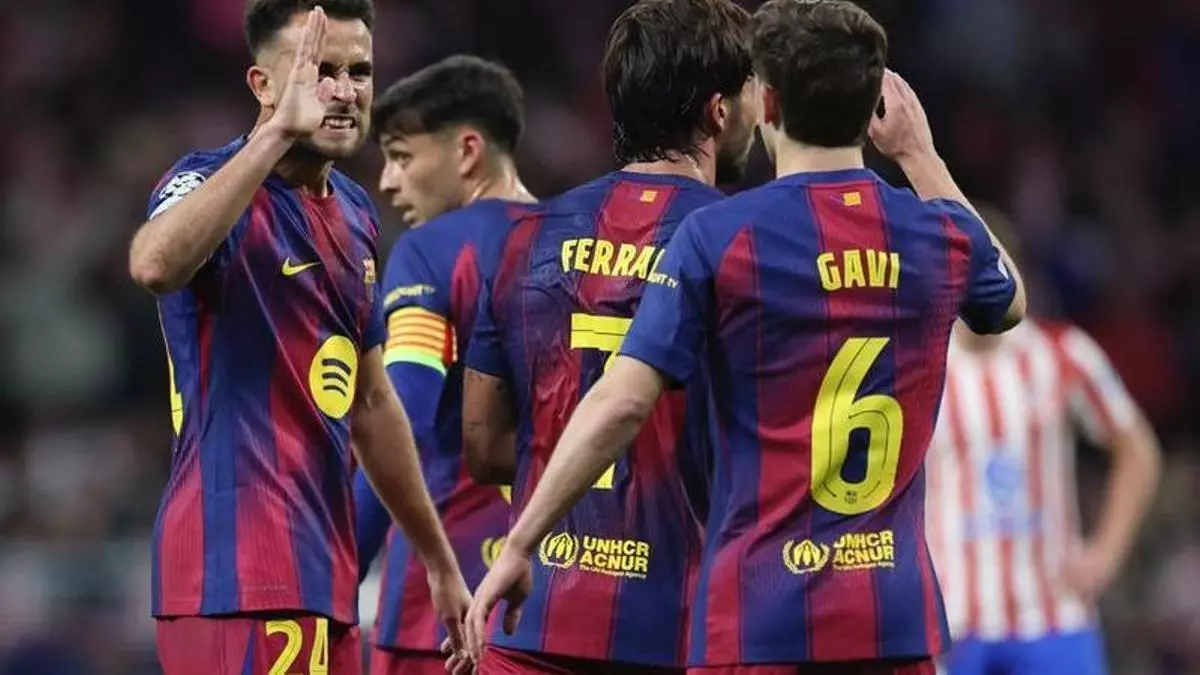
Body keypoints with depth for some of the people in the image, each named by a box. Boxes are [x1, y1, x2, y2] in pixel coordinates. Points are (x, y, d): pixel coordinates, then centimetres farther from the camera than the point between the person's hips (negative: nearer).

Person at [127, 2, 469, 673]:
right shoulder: (215, 184, -9)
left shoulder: (355, 213, 17)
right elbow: (155, 264, -35)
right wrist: (278, 134, -35)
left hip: (325, 568, 9)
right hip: (240, 568, -9)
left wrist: (441, 562, 28)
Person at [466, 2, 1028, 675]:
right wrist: (922, 157, 36)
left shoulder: (718, 235, -7)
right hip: (897, 619, 4)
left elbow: (620, 404, -12)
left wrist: (518, 548, -6)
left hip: (761, 621, -4)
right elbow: (1009, 302, 30)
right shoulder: (942, 234, 5)